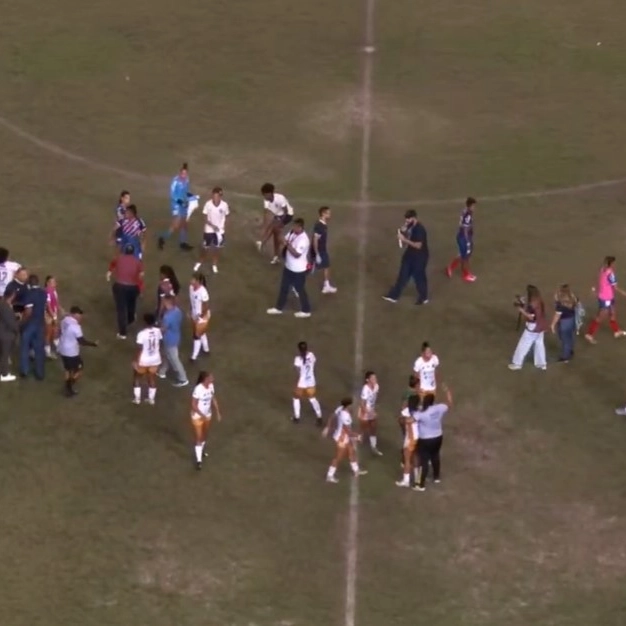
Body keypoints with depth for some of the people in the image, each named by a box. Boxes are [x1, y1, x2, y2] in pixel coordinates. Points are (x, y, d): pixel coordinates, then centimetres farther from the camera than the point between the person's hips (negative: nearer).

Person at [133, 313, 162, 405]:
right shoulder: (158, 331, -12)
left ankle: (137, 398, 27)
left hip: (143, 360, -4)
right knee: (152, 378, 22)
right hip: (155, 359, 4)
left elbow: (139, 349, -21)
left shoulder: (142, 334, -26)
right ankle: (151, 399, 33)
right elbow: (159, 345, 2)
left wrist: (136, 361, -9)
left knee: (137, 377, 20)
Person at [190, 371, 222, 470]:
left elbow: (213, 399, 6)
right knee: (198, 438, 0)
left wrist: (218, 412, 5)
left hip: (208, 415, 7)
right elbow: (194, 405, -23)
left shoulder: (211, 386, -8)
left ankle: (202, 451, 49)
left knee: (204, 435, 24)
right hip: (197, 416, -7)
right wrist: (202, 415, -23)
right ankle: (199, 460, 7)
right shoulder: (198, 389, -29)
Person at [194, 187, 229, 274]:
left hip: (219, 230, 1)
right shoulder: (208, 204, -18)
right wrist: (212, 225, -23)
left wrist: (224, 226, -10)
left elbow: (226, 217, 0)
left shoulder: (224, 205, -16)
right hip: (209, 229, -1)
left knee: (216, 248, 12)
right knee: (205, 247, 10)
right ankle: (200, 262, 33)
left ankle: (214, 265, 31)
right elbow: (205, 218, -12)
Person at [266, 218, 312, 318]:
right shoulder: (292, 233, -2)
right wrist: (285, 245, -12)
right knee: (284, 287, 18)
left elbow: (297, 254, -30)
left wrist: (288, 245, -29)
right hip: (289, 266, 9)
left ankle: (306, 311, 24)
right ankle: (278, 308, 32)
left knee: (300, 290, 7)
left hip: (298, 269, -9)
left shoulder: (303, 240, -28)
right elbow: (285, 242, 11)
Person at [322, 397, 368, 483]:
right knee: (338, 458, 9)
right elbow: (348, 430, -27)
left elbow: (332, 418, 4)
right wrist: (357, 436, -12)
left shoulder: (340, 409, -10)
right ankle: (330, 476, 25)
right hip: (342, 439, -9)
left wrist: (327, 428, 18)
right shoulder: (346, 416, -35)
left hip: (344, 437, 9)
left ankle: (356, 471, 44)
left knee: (352, 452, 25)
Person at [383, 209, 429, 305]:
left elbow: (418, 245, -27)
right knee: (403, 275, 11)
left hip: (419, 257, -9)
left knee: (419, 277, 5)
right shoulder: (410, 227, 4)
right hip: (410, 255, 9)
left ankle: (423, 298, 23)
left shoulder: (419, 229, -23)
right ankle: (393, 296, 15)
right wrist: (403, 233, -7)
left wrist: (405, 240, -26)